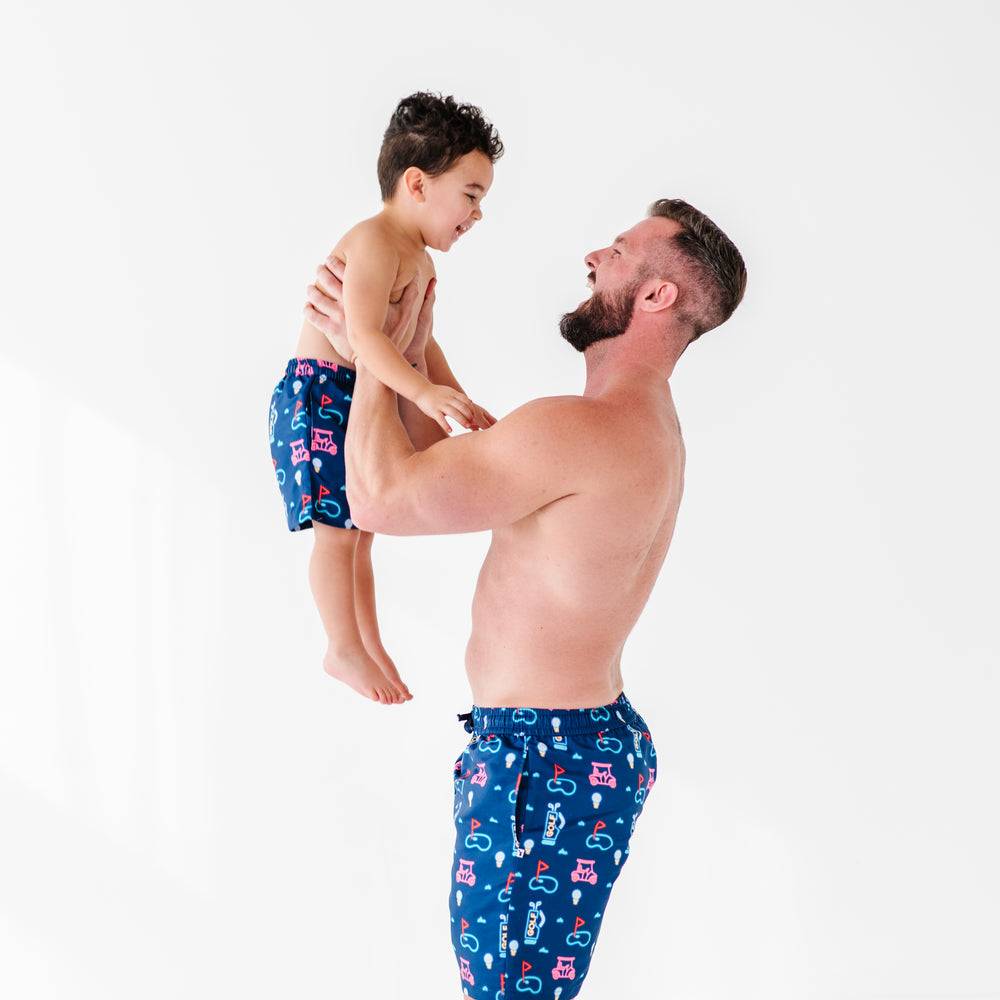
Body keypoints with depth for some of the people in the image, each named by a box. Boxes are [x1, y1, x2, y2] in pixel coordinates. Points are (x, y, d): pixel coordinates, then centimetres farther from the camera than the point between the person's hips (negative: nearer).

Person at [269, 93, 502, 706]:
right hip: (320, 397, -10)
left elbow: (419, 342, 21)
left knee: (359, 530, 17)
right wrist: (423, 391, -43)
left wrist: (460, 401, 12)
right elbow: (364, 334, -33)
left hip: (369, 397, 10)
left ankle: (370, 643, 28)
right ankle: (346, 650, 13)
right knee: (338, 532, -1)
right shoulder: (375, 242, -21)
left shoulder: (421, 261, 12)